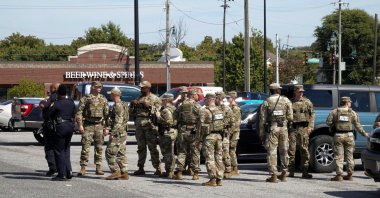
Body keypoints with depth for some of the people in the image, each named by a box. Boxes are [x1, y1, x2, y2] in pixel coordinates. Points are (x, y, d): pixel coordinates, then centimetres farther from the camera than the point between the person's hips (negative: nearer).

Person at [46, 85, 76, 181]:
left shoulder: (57, 103, -13)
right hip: (70, 126, 7)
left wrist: (51, 107, 10)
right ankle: (68, 171, 12)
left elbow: (48, 114, -6)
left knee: (59, 151, 0)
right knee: (66, 150, 18)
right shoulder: (71, 103, 6)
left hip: (60, 127, -7)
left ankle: (62, 174, -1)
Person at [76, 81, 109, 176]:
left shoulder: (103, 99, 11)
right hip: (88, 125, -3)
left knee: (99, 147, 6)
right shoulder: (85, 99, 1)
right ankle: (83, 168, -4)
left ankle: (98, 168, 13)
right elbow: (79, 113, -2)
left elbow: (106, 113, 13)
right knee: (85, 147, -7)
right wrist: (80, 125, -11)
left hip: (99, 125, 3)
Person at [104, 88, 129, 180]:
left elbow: (118, 121, -22)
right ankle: (124, 173, 10)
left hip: (117, 134, -10)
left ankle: (116, 172, -6)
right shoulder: (122, 105, 17)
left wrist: (113, 133, -23)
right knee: (121, 154, 10)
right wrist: (108, 128, 11)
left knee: (110, 152, -6)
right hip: (122, 133, 10)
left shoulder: (118, 106, -15)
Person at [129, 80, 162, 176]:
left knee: (152, 147, -8)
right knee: (141, 148, 8)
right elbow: (132, 113, 19)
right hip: (139, 125, 5)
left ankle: (158, 168, -6)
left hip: (150, 125, -5)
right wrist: (132, 105, 3)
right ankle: (140, 168, 12)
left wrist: (149, 106, -12)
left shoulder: (155, 98, 5)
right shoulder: (139, 99, 19)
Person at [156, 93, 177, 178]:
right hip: (173, 132, 10)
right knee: (170, 153, 15)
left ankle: (169, 172, -6)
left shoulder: (166, 110, -17)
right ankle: (170, 171, 21)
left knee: (167, 153, -7)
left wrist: (159, 116, -18)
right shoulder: (173, 108, 15)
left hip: (167, 133, -10)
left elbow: (168, 122, -25)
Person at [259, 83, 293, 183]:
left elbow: (262, 119, -1)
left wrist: (262, 133, 4)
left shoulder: (266, 102, 0)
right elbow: (290, 117, 0)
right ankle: (284, 174, 19)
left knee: (272, 152, 0)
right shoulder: (286, 101, 3)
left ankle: (273, 175, -4)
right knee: (284, 151, 13)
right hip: (283, 128, 2)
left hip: (271, 129, -2)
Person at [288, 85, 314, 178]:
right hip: (292, 128, 1)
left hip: (303, 128, 0)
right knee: (291, 149, 0)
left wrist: (310, 127, -3)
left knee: (304, 150, -1)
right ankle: (291, 171, 6)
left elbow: (312, 114, 7)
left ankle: (305, 172, 3)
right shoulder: (290, 102, 9)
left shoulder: (307, 102, 8)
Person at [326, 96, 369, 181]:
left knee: (339, 156, 0)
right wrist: (364, 133, 16)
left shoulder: (334, 112, 2)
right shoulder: (352, 113, 3)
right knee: (349, 156, 11)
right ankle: (349, 175, 14)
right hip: (349, 136, 1)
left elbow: (328, 122, -2)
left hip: (338, 135, -1)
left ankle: (339, 175, -5)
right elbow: (357, 125, 4)